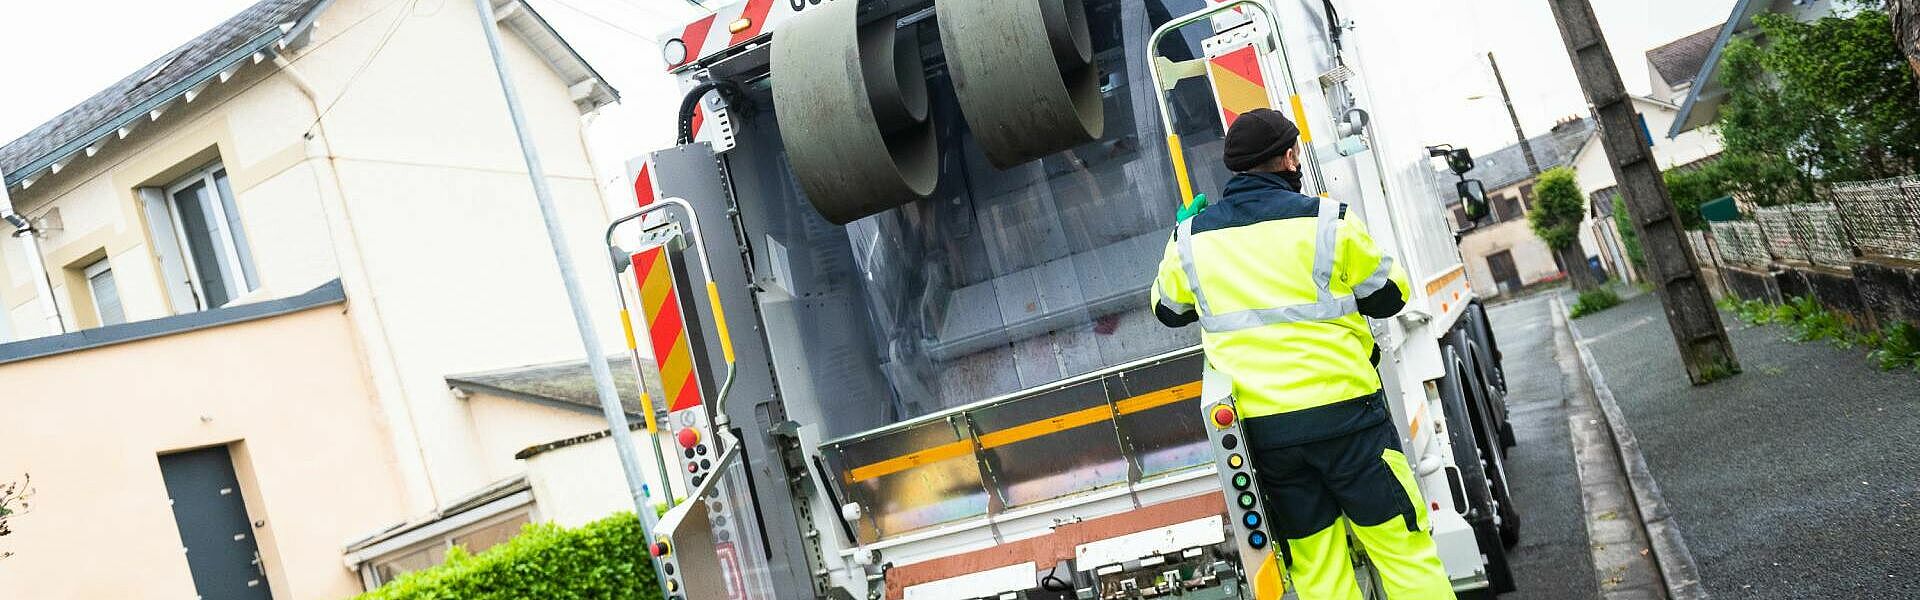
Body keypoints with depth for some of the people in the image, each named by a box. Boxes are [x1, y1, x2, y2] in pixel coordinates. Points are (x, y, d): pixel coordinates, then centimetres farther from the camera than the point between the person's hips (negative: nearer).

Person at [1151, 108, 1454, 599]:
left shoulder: (1190, 238, 5)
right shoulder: (1326, 222, -6)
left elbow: (1168, 309, 22)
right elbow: (1388, 296, 4)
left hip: (1258, 426, 4)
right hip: (1340, 409, -3)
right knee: (1402, 548, 6)